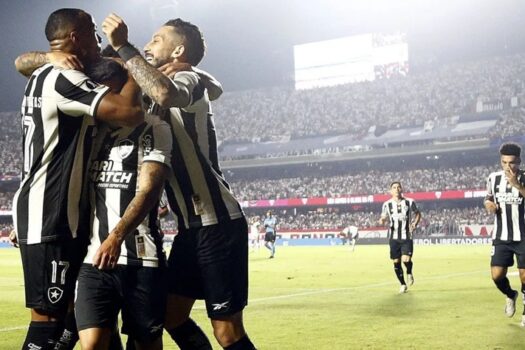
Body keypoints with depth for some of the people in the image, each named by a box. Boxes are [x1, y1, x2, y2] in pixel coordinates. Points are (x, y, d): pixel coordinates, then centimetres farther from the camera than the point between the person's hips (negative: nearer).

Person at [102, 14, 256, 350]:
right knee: (171, 315, 14)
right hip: (193, 225, 10)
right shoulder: (158, 95, 19)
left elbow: (167, 94, -34)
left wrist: (122, 46, -25)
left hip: (218, 224, -10)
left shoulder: (189, 80, -10)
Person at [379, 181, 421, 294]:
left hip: (407, 237, -1)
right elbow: (383, 218, 9)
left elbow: (418, 214, 15)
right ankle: (403, 284, 22)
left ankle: (409, 273, 21)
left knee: (406, 260, -15)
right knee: (396, 262, 3)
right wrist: (382, 221, -16)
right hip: (394, 238, 1)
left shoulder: (410, 202, 0)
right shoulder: (387, 204, 1)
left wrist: (414, 224, -3)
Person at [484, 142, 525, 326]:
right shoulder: (493, 178, 2)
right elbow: (488, 198, 18)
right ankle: (510, 295, 29)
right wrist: (488, 204, -4)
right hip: (501, 237, 3)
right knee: (497, 275, -5)